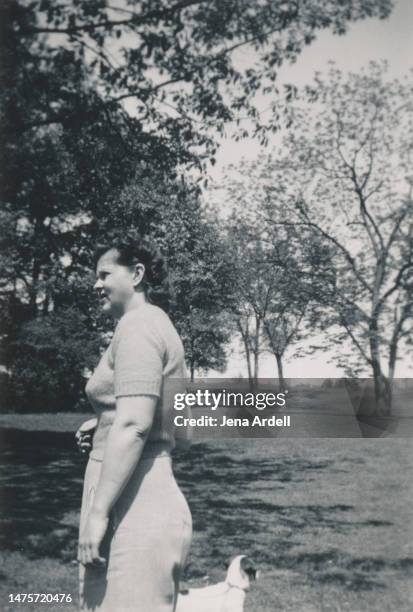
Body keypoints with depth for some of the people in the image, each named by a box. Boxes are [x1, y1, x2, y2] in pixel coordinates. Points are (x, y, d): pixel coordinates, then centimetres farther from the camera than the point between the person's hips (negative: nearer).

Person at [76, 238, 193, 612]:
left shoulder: (138, 323, -10)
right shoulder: (164, 329, 19)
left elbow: (134, 424, -22)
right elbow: (182, 437, 21)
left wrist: (98, 511, -20)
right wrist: (104, 431, 17)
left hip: (132, 511, -10)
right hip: (154, 504, 10)